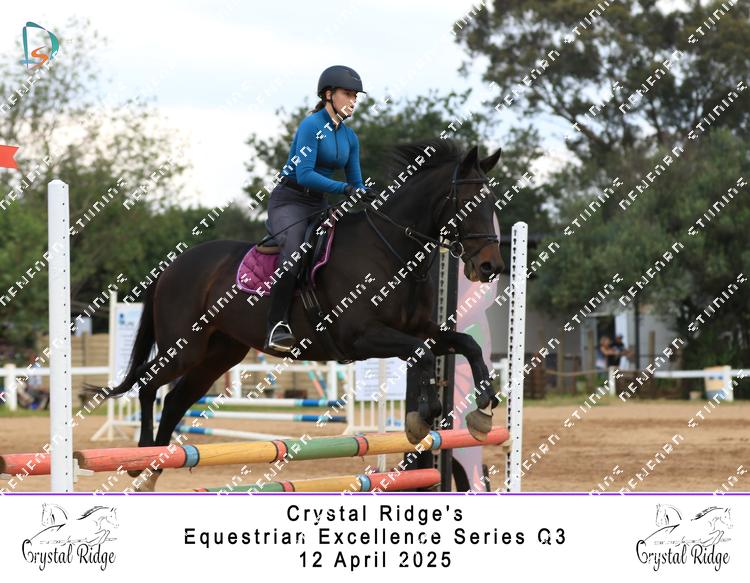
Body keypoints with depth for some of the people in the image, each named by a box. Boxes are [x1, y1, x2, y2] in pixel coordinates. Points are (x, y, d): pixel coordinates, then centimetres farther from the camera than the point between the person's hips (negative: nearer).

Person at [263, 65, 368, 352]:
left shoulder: (350, 137, 10)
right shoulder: (312, 126, -14)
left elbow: (356, 183, 14)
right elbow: (304, 175, -23)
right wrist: (344, 188, -29)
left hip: (318, 204, 8)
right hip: (289, 200, -8)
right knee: (294, 253, -31)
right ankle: (277, 325, -27)